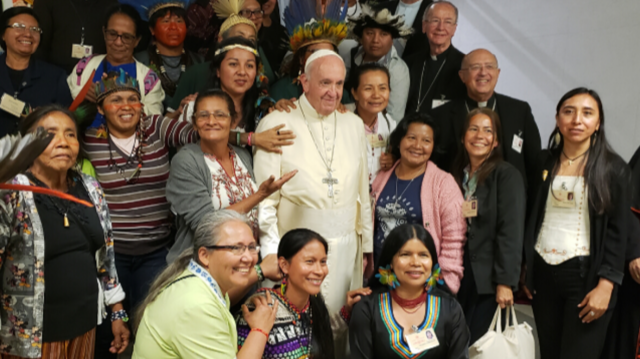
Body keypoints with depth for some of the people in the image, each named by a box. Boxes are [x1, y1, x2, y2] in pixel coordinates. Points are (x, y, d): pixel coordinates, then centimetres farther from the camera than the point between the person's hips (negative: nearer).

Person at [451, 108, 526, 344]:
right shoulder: (456, 175, 13)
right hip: (456, 274, 5)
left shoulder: (507, 175, -5)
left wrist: (505, 282, -17)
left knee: (476, 345, -2)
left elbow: (511, 232, -12)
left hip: (487, 278, -5)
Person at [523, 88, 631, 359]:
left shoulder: (614, 167, -3)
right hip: (543, 273, 3)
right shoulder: (544, 161, 7)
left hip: (586, 275, -3)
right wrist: (526, 267, 10)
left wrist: (605, 286, -12)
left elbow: (618, 233, -5)